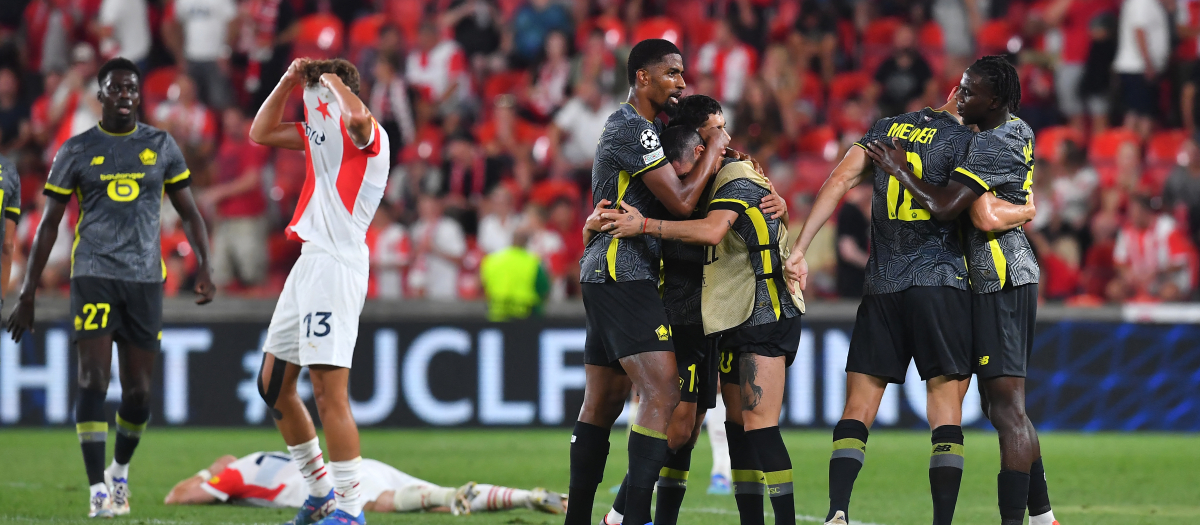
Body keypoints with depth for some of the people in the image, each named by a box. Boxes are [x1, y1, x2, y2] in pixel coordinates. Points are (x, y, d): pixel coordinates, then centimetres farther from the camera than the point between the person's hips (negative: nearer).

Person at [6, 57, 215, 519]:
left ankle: (120, 471, 30)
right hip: (93, 276, -2)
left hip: (145, 279, 2)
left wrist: (204, 268, -3)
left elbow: (189, 213, 13)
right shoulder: (77, 151, 4)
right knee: (93, 380, -14)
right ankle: (98, 491, -14)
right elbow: (49, 224, 7)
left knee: (138, 390, 4)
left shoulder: (161, 146, 9)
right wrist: (27, 294, 4)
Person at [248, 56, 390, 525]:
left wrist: (332, 81, -15)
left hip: (337, 265, -10)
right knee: (273, 384, 16)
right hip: (310, 260, 10)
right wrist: (288, 81, 16)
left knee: (329, 390, -15)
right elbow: (260, 133, 28)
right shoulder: (318, 131, 18)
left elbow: (356, 118, -35)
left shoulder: (365, 134, -10)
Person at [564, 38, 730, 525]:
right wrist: (713, 146, -6)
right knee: (664, 394, -18)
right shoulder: (634, 129, -14)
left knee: (602, 404, 13)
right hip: (624, 278, -11)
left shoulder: (632, 126, 19)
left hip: (604, 276, 11)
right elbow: (681, 201, -19)